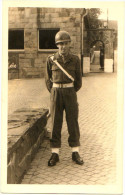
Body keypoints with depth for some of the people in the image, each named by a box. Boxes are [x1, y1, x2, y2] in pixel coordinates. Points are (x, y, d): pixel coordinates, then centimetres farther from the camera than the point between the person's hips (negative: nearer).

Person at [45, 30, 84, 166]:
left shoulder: (75, 59, 1)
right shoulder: (51, 59, 1)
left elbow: (78, 80, 9)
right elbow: (48, 79, 9)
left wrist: (71, 94, 11)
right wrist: (54, 94, 7)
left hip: (70, 92, 0)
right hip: (56, 93, 0)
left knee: (73, 122, 2)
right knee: (55, 122, 1)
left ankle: (75, 153, 14)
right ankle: (55, 154, 10)